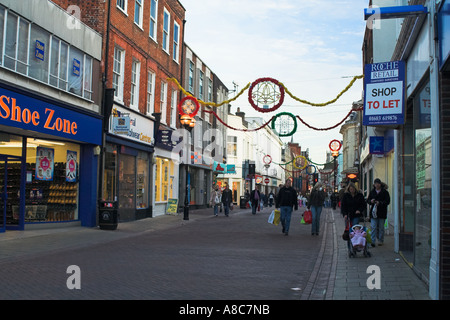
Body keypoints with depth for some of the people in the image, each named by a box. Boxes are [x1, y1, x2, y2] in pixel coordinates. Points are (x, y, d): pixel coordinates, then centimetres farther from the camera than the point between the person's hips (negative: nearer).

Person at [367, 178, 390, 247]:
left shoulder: (384, 192, -2)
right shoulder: (372, 191, 8)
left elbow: (388, 201, -7)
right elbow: (368, 200, 11)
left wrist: (380, 203, -21)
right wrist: (371, 201, -12)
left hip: (382, 212, -2)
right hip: (374, 211, 2)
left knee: (381, 227, 7)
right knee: (373, 227, -5)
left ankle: (380, 241, 19)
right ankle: (372, 241, -6)